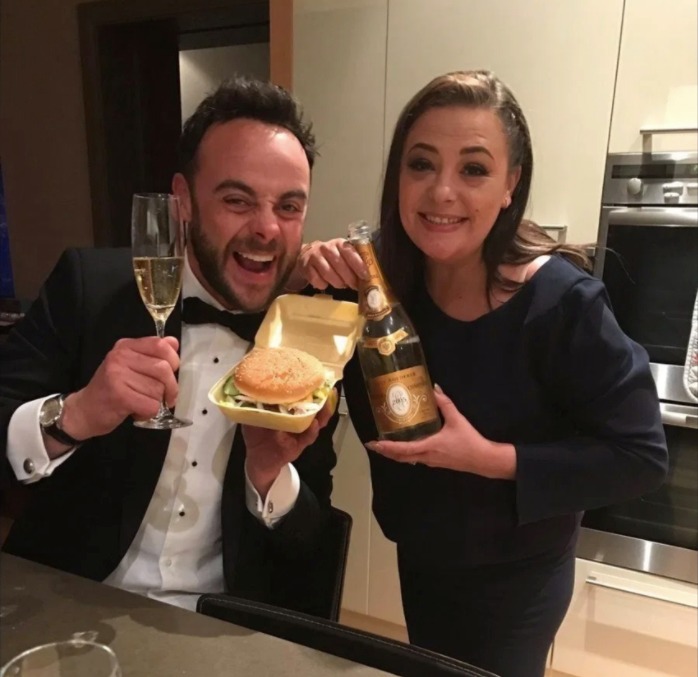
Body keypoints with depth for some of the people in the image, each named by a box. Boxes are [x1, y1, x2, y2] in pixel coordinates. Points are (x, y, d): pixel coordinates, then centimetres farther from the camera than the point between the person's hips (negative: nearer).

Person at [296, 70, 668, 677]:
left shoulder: (560, 301, -28)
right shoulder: (388, 276, -15)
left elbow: (640, 457, -21)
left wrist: (493, 459, -30)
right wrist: (311, 283, -26)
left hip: (513, 581, -4)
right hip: (420, 558, 5)